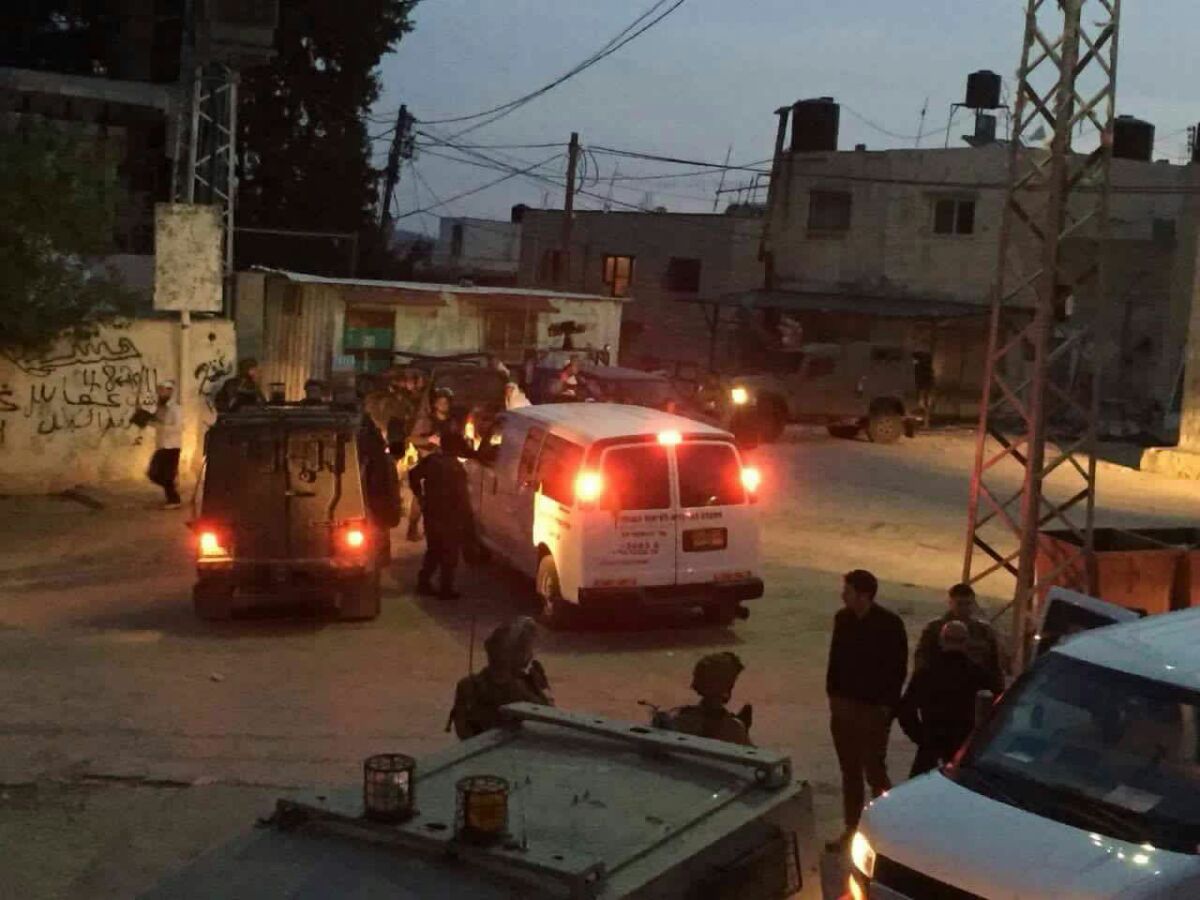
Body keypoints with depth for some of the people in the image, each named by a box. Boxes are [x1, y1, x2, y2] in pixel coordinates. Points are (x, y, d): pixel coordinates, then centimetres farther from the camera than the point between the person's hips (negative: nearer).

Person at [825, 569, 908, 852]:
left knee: (874, 771, -3)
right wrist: (833, 694, 7)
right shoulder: (843, 619, 2)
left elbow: (898, 668, -11)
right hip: (844, 706, 6)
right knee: (849, 771, 13)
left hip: (873, 709, -6)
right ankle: (851, 829, 23)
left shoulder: (889, 624, -14)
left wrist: (886, 705, -13)